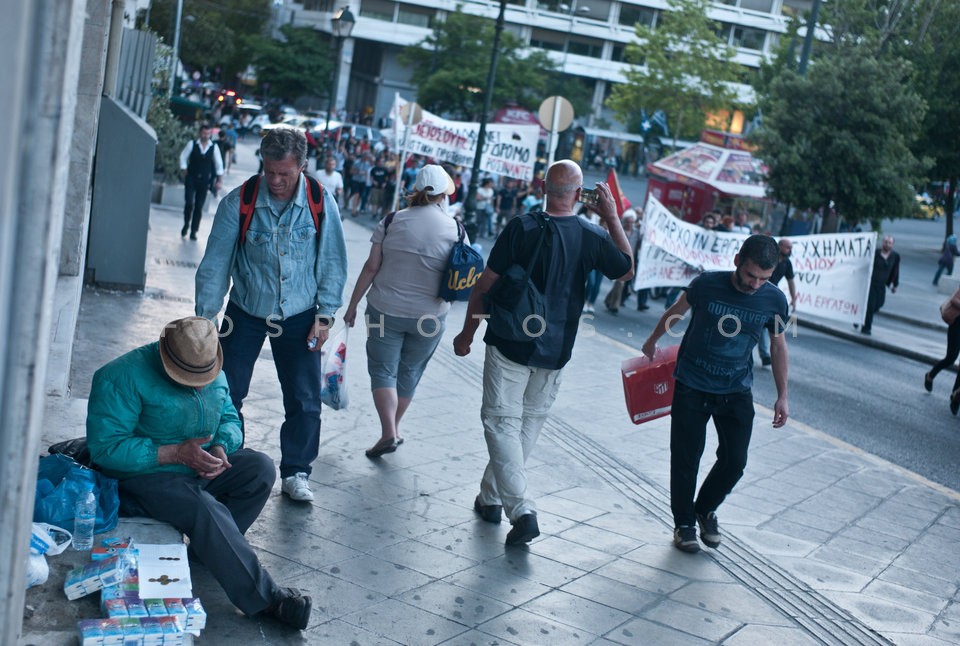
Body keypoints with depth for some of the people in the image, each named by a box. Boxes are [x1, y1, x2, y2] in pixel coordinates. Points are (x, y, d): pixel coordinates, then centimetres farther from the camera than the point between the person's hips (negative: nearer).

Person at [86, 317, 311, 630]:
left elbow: (230, 419, 14)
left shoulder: (214, 373, 3)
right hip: (145, 476, -7)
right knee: (206, 508, -33)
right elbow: (105, 447, -23)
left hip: (198, 467, 7)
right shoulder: (123, 377, -18)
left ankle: (211, 547, -7)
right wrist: (176, 453, -28)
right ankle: (264, 598, -27)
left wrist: (221, 447, -12)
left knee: (261, 467, -15)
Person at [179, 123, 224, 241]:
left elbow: (219, 164, 4)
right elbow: (183, 157, 5)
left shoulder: (214, 147, 0)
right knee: (189, 203, -10)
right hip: (191, 179, -1)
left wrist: (220, 180, -1)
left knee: (199, 207, 3)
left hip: (204, 181, 1)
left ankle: (193, 232, 12)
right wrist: (184, 171, -1)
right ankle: (186, 225, 15)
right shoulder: (192, 144, -2)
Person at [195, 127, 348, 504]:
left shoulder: (321, 204, -11)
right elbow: (215, 262, -8)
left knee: (305, 401, 3)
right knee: (226, 395, 3)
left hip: (299, 317, 0)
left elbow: (332, 263, -1)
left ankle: (295, 473, 19)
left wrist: (325, 314, -5)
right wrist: (205, 317, -8)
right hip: (245, 313, 0)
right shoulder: (239, 202, -13)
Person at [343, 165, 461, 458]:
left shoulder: (392, 221, -7)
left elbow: (371, 267, -6)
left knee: (383, 369, 6)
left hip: (386, 310, -1)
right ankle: (394, 428, 30)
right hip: (430, 316, 1)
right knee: (410, 372, 17)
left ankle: (389, 432, -9)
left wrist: (352, 305, 1)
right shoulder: (455, 229, -6)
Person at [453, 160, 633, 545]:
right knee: (529, 424, 17)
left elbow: (485, 286, -9)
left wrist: (468, 332, 3)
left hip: (510, 344, -4)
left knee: (501, 421, 0)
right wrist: (613, 219, 13)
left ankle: (521, 509, -12)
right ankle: (491, 497, 28)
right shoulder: (592, 237, -4)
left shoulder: (522, 228, -13)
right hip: (555, 352, 4)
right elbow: (627, 271, 16)